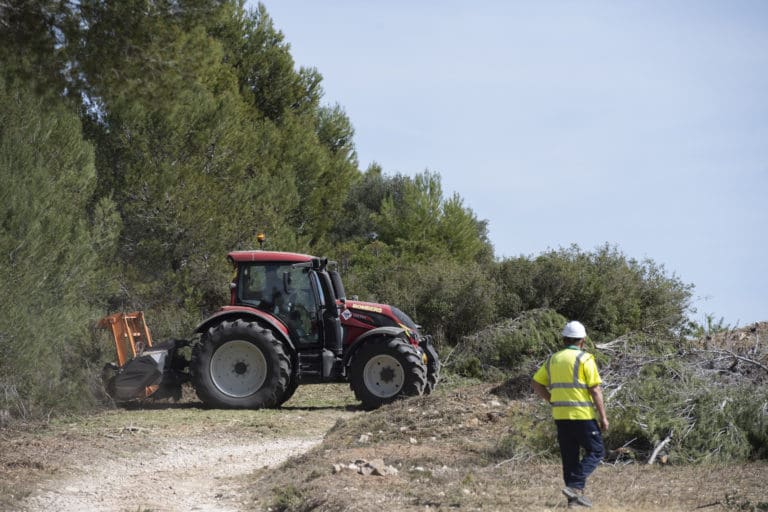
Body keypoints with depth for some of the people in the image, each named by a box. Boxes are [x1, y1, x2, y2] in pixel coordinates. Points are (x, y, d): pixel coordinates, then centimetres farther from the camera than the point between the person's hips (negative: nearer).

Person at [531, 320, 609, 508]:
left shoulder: (553, 359, 10)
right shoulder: (584, 359, -8)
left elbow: (536, 383, 12)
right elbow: (595, 390, -11)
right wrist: (603, 416, -7)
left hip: (560, 415, 6)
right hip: (583, 415, -6)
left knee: (569, 457, 11)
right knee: (595, 452, 6)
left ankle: (574, 498, 11)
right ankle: (575, 486, -11)